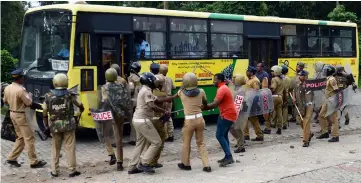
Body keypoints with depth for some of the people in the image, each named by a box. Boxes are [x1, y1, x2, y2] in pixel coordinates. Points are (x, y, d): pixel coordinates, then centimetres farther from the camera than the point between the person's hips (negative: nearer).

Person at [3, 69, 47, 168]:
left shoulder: (7, 88, 2)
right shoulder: (20, 90, -23)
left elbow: (5, 101, 15)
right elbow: (28, 103, -16)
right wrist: (30, 96, 3)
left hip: (12, 113, 9)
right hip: (20, 115, -9)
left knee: (21, 137, 19)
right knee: (29, 138, 0)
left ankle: (12, 158, 20)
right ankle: (34, 162, 4)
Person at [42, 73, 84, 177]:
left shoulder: (48, 96, -2)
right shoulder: (70, 95, -5)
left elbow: (44, 113, 0)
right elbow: (80, 105, 8)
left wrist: (46, 126, 9)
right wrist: (81, 109, 32)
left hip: (54, 126, 2)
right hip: (68, 125, -2)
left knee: (55, 149, 13)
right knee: (70, 148, 4)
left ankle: (54, 171, 17)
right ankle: (72, 170, 7)